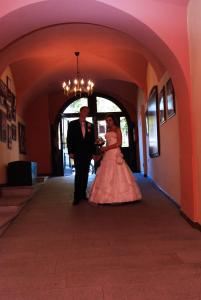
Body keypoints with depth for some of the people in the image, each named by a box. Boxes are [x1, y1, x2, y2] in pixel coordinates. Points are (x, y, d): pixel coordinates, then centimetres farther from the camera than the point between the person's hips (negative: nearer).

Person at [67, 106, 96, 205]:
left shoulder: (90, 125, 13)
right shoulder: (72, 124, 5)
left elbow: (92, 140, 12)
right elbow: (69, 139, 1)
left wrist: (93, 152, 5)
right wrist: (70, 152, -7)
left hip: (87, 153, 3)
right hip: (77, 153, -3)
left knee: (85, 174, 6)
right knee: (78, 174, -9)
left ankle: (83, 194, 14)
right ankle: (77, 196, -5)